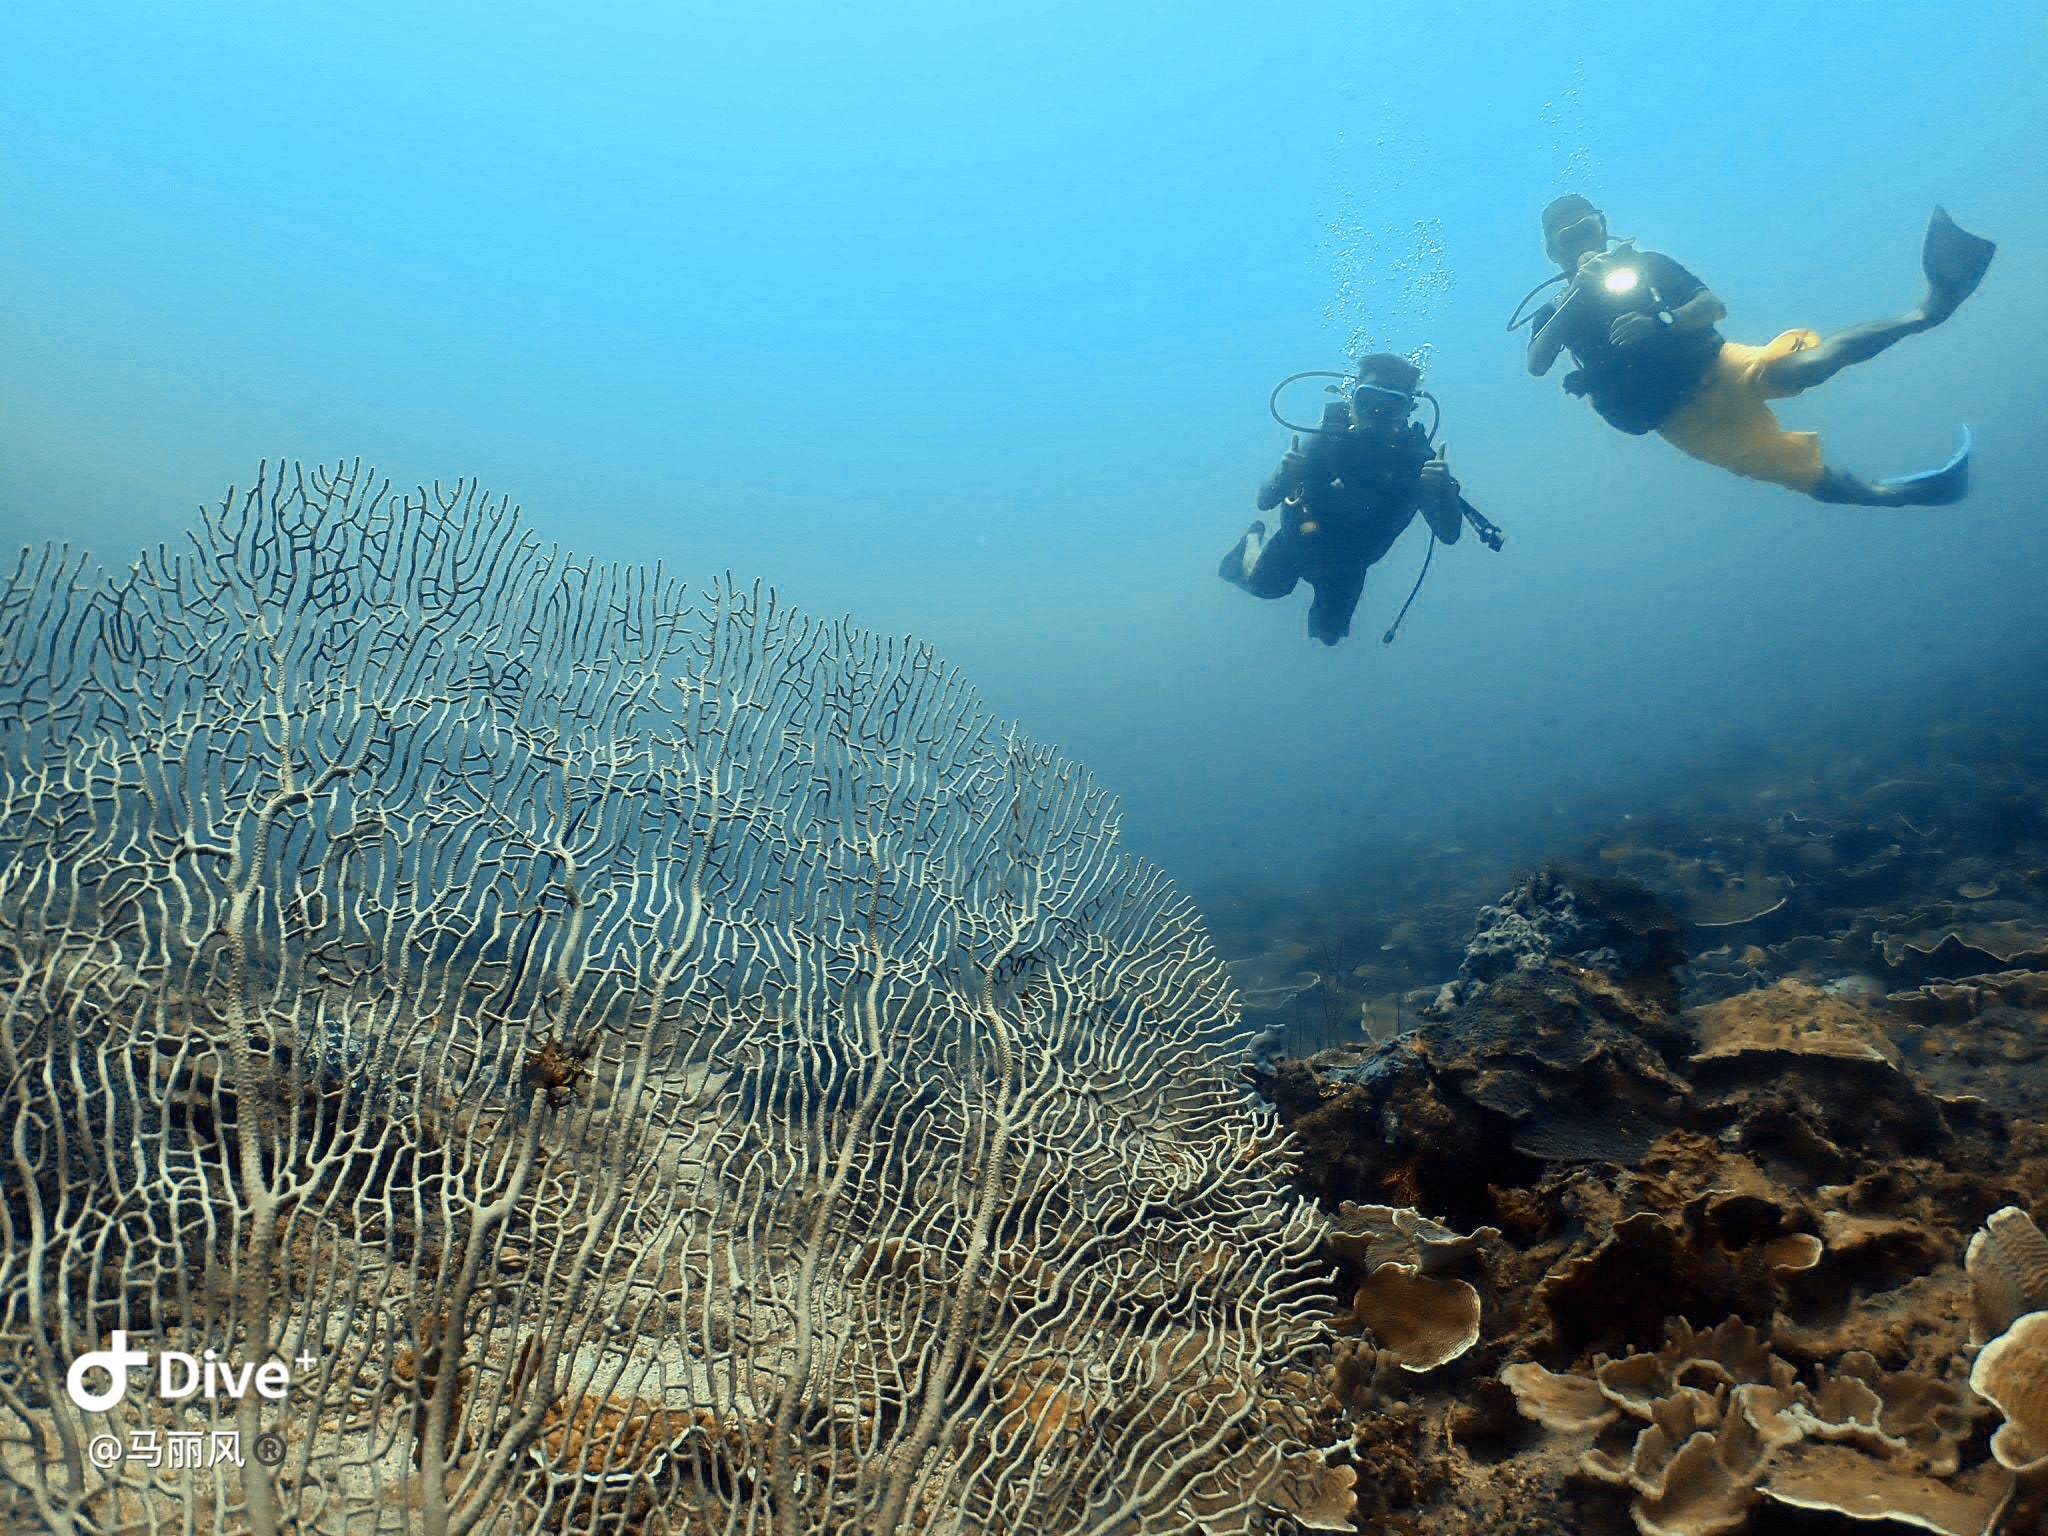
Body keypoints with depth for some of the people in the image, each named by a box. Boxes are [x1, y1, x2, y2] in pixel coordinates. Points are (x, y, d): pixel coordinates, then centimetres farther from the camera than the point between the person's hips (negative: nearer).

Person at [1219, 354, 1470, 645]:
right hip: (1298, 542, -1)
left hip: (1349, 566, 2)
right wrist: (1283, 476, -54)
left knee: (1329, 635, 18)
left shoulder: (1418, 458, -31)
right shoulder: (1327, 439, -34)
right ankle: (1254, 540, 48)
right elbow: (1264, 502, -31)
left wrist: (1444, 489, -51)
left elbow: (1449, 535, -32)